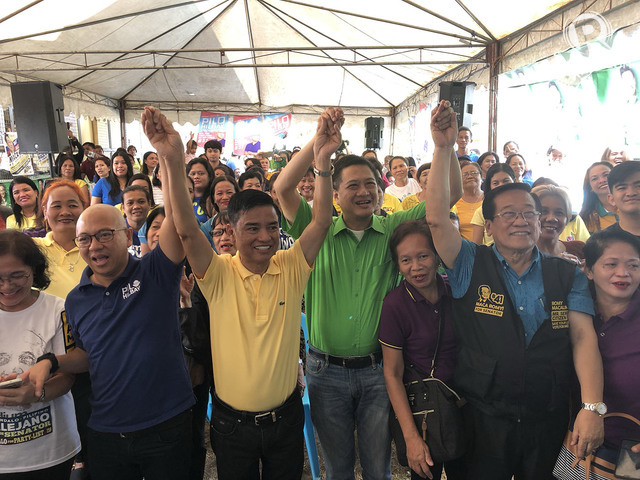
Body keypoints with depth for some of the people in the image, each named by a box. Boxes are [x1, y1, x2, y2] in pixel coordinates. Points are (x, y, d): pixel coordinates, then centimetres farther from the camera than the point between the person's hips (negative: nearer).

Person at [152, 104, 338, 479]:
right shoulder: (219, 274, -13)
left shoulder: (292, 268, -9)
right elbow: (187, 230, -26)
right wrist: (173, 161, -38)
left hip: (285, 416, 1)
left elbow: (322, 222, -21)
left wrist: (323, 161, -35)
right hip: (232, 422, -1)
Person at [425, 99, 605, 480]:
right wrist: (444, 147, -23)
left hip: (549, 420, 2)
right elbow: (437, 218, -18)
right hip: (484, 419, -1)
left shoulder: (567, 274, 2)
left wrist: (592, 407, -18)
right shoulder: (471, 266, -5)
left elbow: (583, 336, -6)